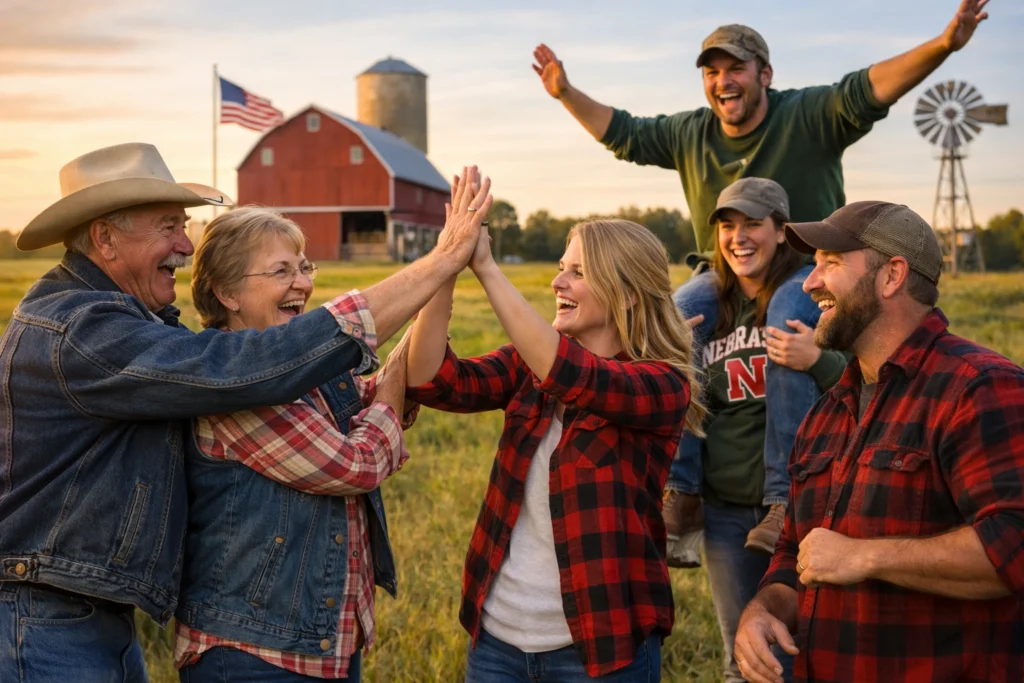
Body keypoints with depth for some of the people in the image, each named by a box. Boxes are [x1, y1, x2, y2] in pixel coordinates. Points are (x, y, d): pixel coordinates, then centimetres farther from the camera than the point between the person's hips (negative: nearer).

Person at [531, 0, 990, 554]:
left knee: (787, 330, -39)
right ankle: (680, 494, -20)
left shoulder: (809, 115, -8)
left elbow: (870, 89, -21)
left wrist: (943, 45, -36)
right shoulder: (688, 134, 7)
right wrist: (566, 93, 10)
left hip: (806, 267, -4)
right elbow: (624, 134, 16)